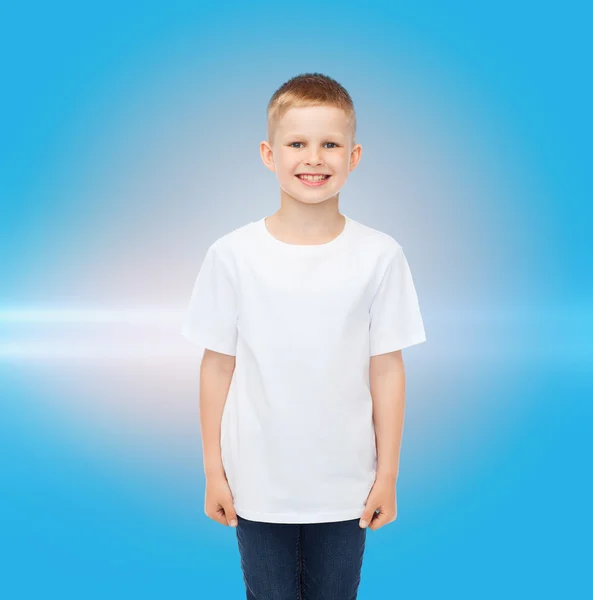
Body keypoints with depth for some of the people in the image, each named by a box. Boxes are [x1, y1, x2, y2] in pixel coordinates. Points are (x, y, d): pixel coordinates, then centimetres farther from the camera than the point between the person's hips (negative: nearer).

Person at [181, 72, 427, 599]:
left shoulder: (380, 255, -8)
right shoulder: (232, 255, -9)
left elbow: (387, 369, -3)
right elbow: (218, 365, -3)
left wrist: (388, 474, 0)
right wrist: (214, 471, 1)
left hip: (345, 486, 1)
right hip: (257, 486, 0)